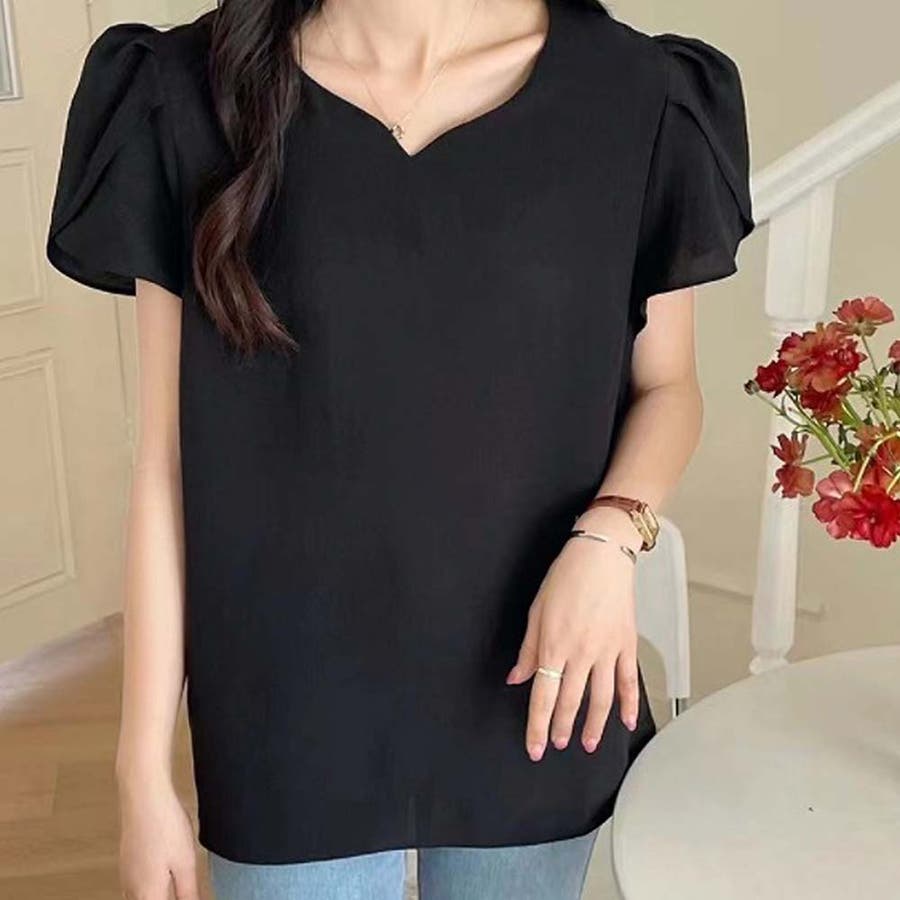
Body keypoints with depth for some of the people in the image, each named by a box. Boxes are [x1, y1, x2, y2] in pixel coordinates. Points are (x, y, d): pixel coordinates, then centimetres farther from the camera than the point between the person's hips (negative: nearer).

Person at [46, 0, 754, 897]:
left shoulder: (629, 93, -6)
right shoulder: (190, 93, -7)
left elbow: (667, 385, 5)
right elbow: (167, 454, -5)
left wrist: (610, 536, -16)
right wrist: (143, 765, -4)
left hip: (531, 696, 1)